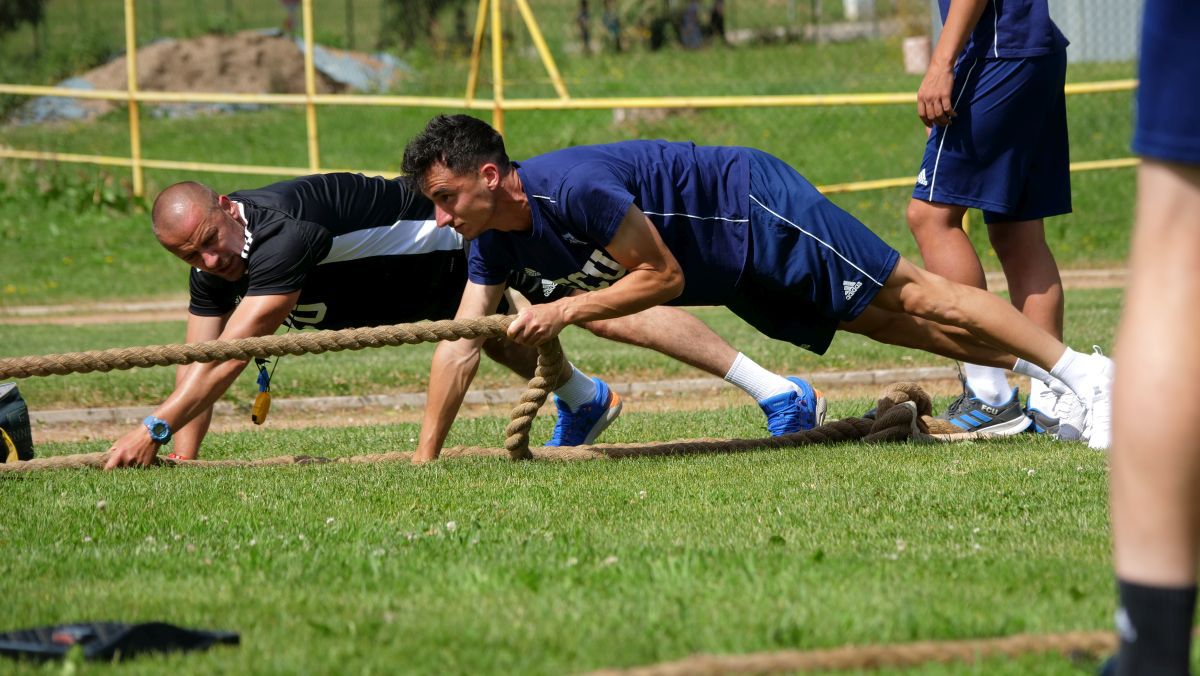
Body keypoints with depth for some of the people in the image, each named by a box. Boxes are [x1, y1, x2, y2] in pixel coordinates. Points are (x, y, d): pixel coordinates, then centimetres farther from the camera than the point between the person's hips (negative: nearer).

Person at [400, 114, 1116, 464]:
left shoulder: (572, 187, -31)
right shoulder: (497, 241, -5)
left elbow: (663, 275, -24)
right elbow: (460, 345, -1)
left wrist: (564, 309, -28)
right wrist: (424, 458, -6)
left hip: (754, 206, -8)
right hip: (736, 273, 8)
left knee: (910, 296, -6)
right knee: (885, 323, 13)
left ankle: (1084, 370, -1)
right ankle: (1032, 370, 22)